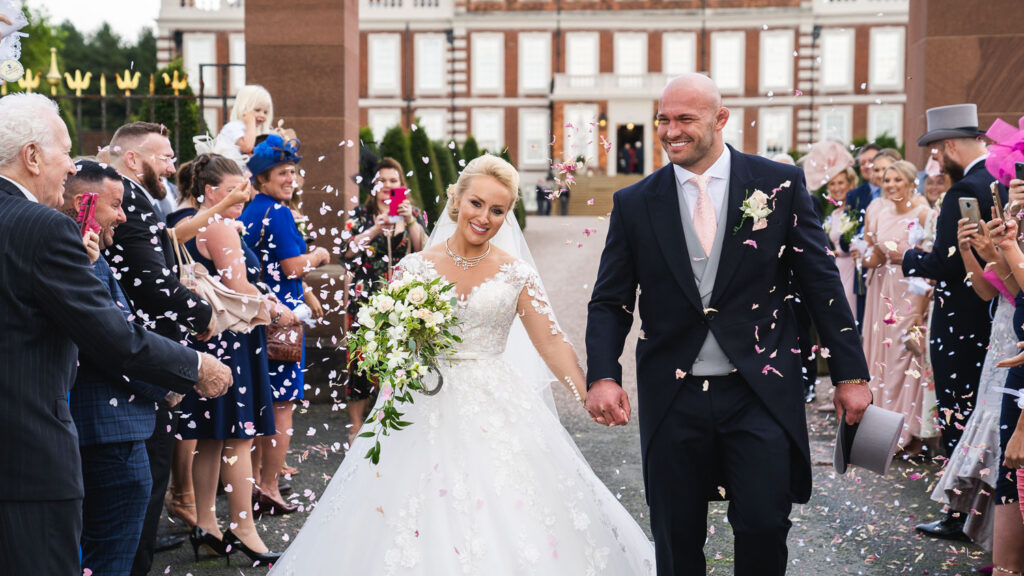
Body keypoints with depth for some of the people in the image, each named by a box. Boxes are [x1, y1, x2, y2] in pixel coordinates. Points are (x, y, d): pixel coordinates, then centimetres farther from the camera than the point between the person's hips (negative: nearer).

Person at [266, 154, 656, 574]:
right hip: (427, 410, 0)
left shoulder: (516, 275, 3)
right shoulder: (415, 267, 3)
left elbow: (551, 342, 1)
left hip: (495, 411, 0)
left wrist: (591, 398, -8)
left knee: (508, 526, -7)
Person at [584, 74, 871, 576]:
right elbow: (609, 302, 4)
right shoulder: (634, 204, 3)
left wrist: (850, 374, 0)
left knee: (765, 525, -3)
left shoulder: (780, 184, -1)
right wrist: (603, 376, -13)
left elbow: (822, 284, 2)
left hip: (761, 392, -1)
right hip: (673, 398, 2)